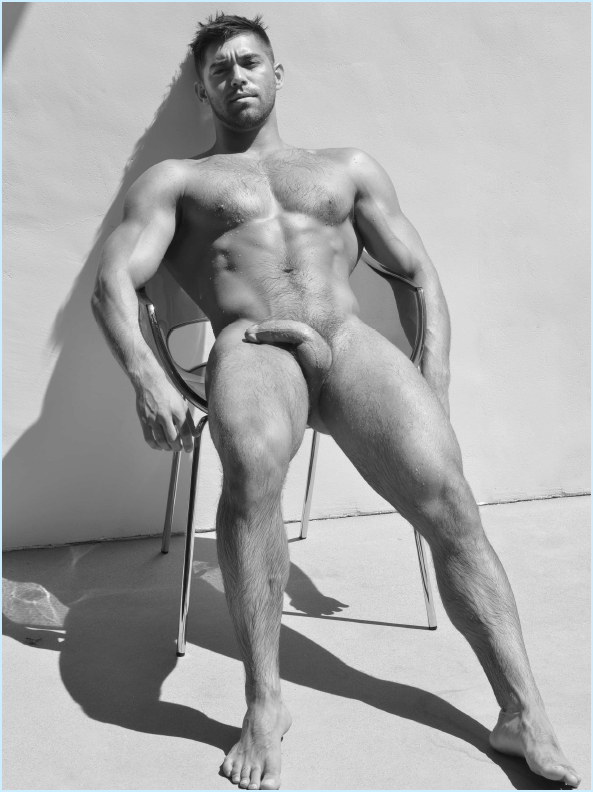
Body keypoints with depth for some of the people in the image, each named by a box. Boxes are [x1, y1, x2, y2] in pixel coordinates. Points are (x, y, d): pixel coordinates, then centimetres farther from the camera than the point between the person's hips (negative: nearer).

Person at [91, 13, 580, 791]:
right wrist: (145, 375, -16)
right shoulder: (175, 179, 21)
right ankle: (264, 703, -25)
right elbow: (114, 280, 6)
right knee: (253, 462, -37)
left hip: (351, 344, 2)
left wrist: (434, 388, 5)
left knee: (448, 499, -22)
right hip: (253, 348, -2)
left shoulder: (349, 166, 27)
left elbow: (421, 274, 21)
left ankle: (522, 713, -14)